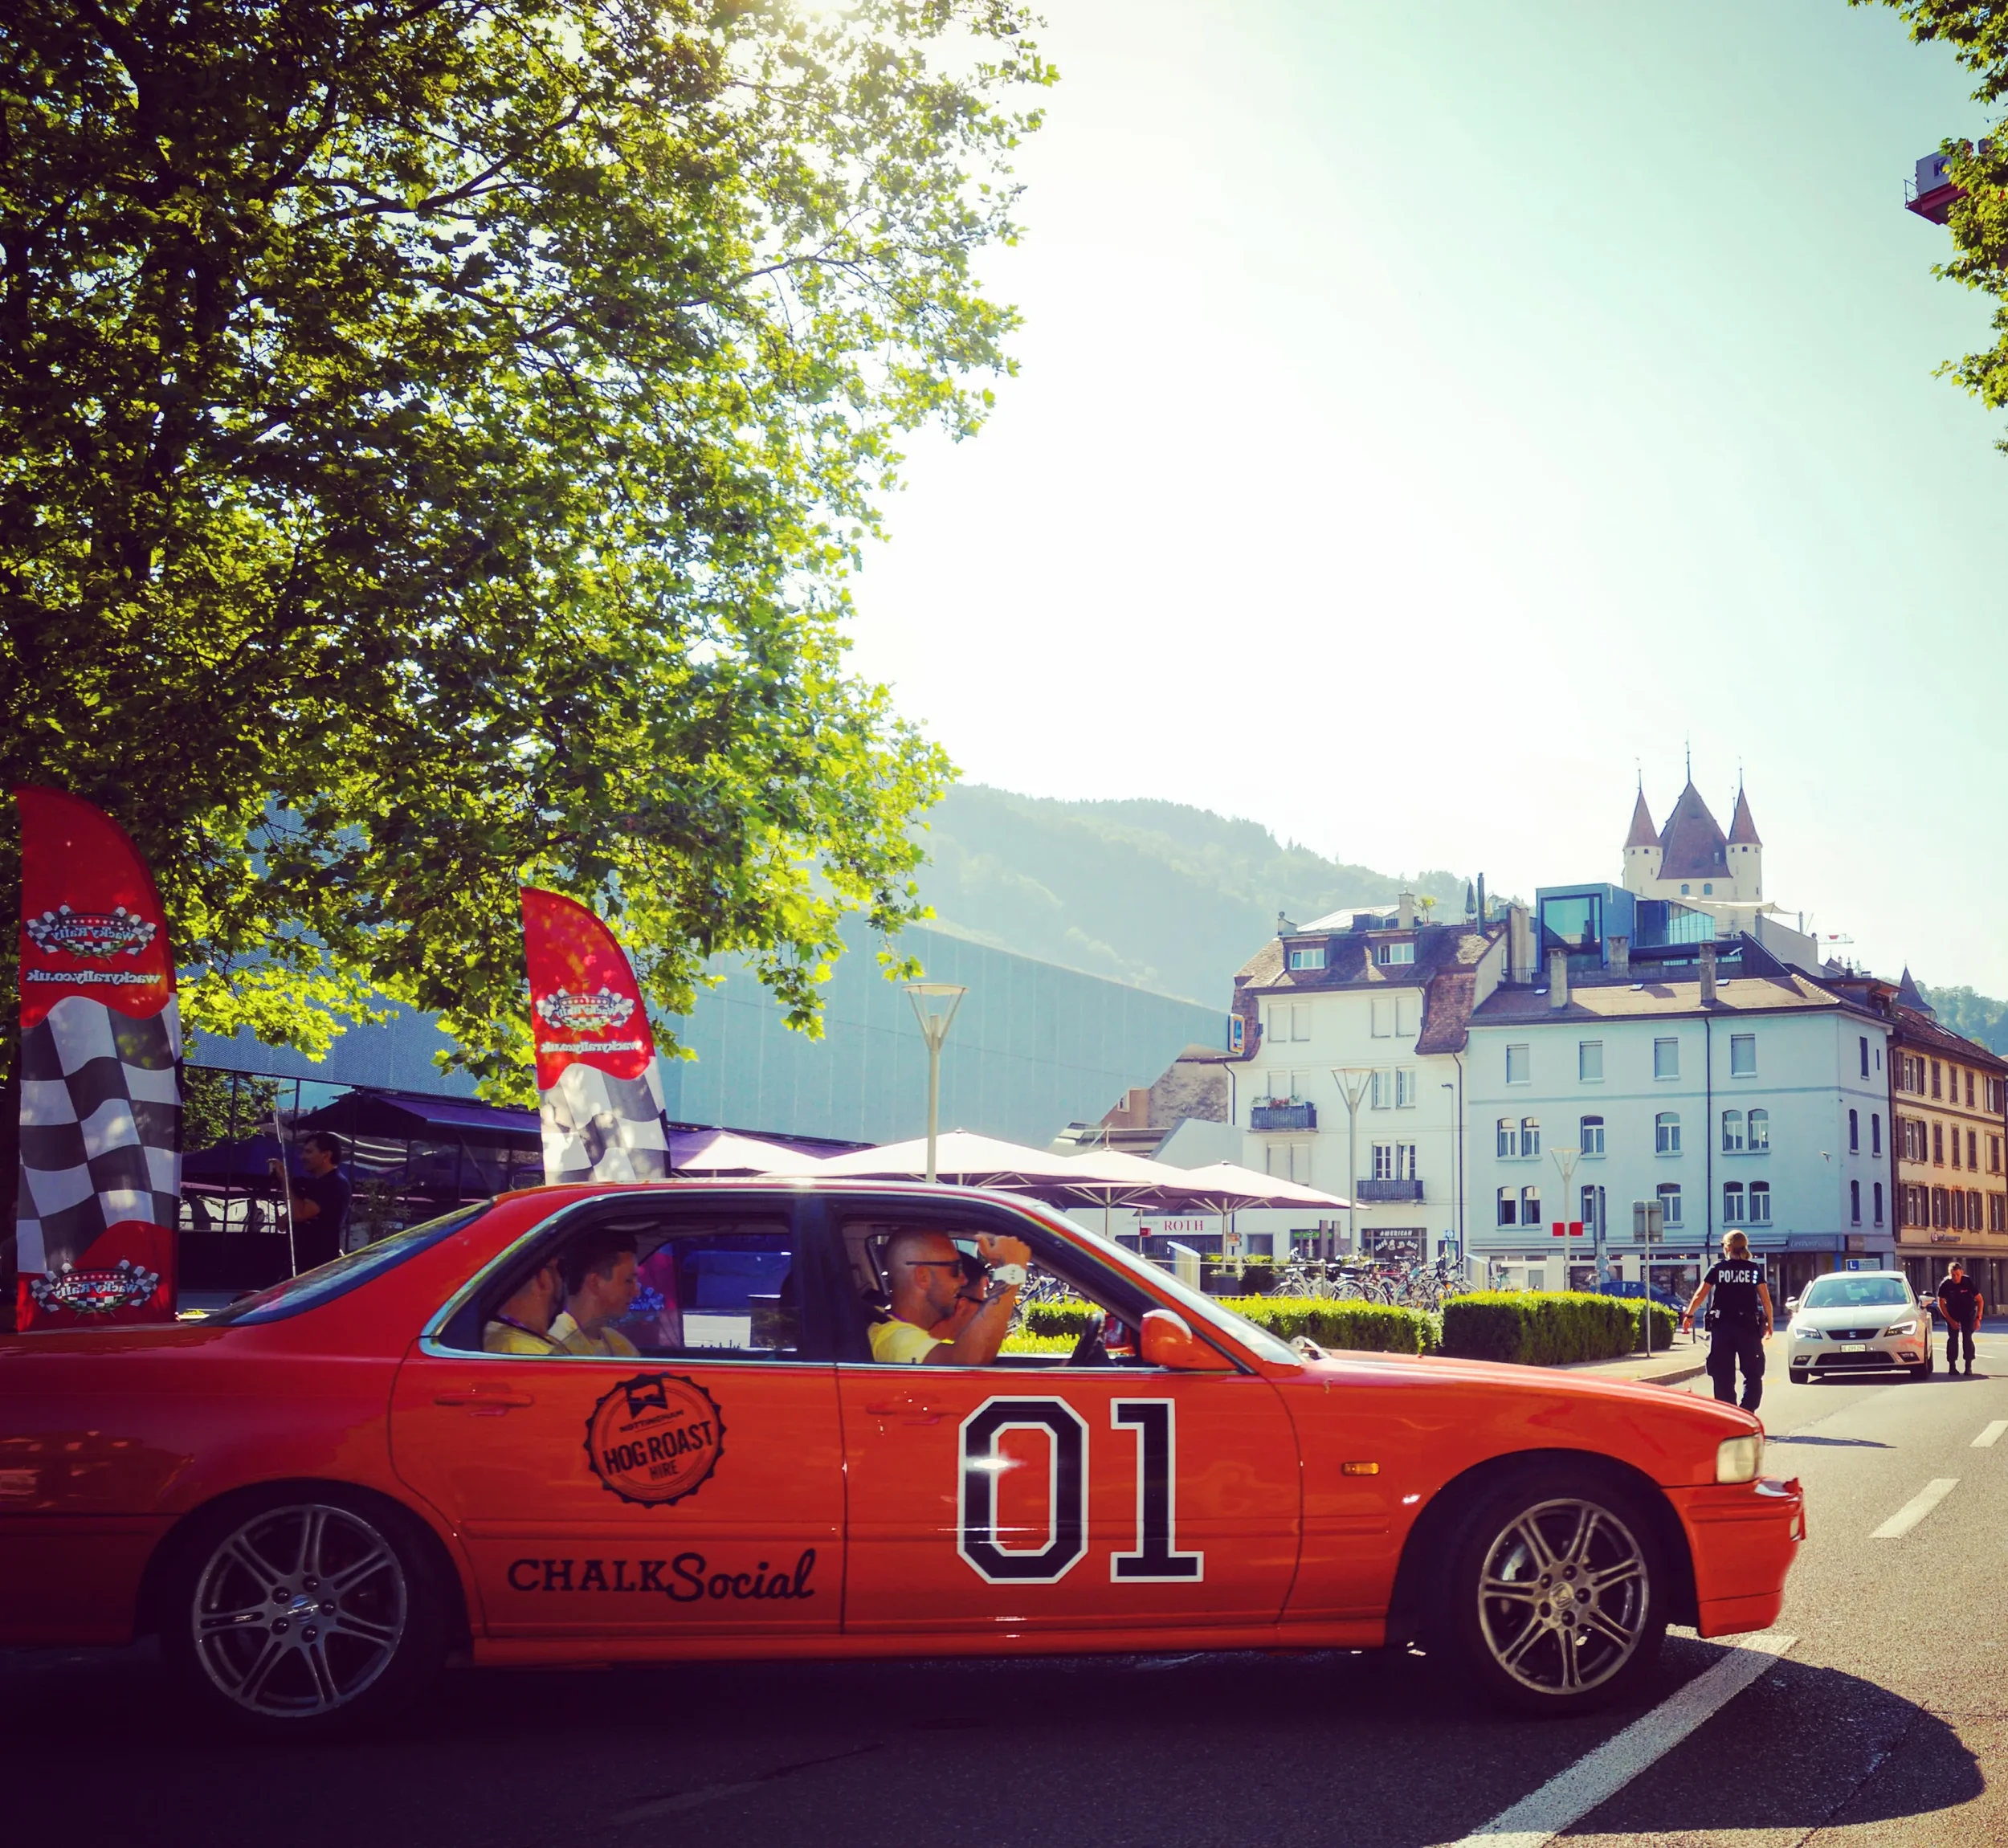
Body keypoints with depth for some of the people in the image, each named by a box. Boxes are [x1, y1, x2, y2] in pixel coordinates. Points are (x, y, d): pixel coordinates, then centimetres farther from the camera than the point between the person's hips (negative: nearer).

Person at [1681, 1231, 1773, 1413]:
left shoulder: (1717, 1269, 1)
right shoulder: (1755, 1268, 2)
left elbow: (1700, 1296, 2)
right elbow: (1766, 1299, 0)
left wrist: (1689, 1315, 16)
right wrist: (1769, 1324, 9)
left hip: (1722, 1326, 0)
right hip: (1748, 1326, 0)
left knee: (1723, 1375, 7)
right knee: (1753, 1374, 5)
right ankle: (1747, 1413, -7)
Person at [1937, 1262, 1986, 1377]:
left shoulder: (1968, 1282, -24)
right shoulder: (1945, 1285, -23)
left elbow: (1980, 1300, -14)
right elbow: (1941, 1304, -12)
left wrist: (1978, 1318, -21)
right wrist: (1950, 1320, -16)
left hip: (1968, 1312, -1)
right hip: (1952, 1313, 1)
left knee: (1967, 1338, -10)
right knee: (1952, 1338, -6)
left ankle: (1968, 1366, -7)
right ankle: (1952, 1366, -1)